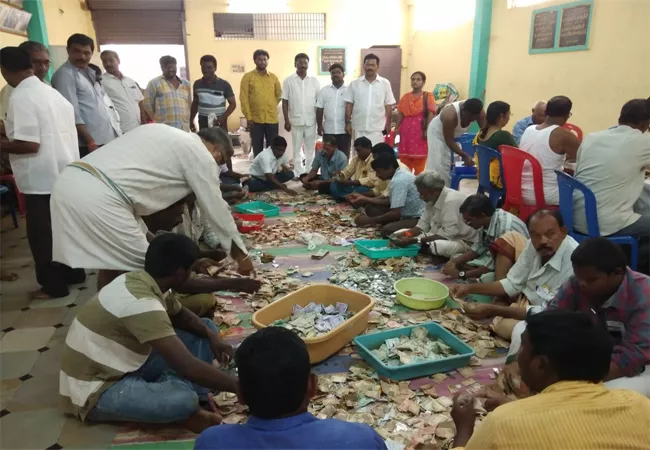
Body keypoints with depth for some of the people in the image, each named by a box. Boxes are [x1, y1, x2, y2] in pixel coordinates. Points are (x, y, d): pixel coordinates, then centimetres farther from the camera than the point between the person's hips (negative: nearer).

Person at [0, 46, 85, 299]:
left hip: (42, 179, -8)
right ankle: (73, 273, 30)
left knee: (43, 233, 4)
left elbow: (29, 144, -21)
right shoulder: (51, 92, 11)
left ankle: (53, 285, 14)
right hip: (65, 173, 8)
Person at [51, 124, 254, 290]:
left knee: (110, 263, 22)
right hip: (98, 198, -9)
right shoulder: (201, 155, 4)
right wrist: (240, 254, 19)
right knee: (139, 270, 3)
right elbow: (216, 209, 7)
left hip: (69, 182, 9)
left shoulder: (162, 132, 27)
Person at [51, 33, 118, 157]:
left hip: (107, 140, 8)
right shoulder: (65, 74, -9)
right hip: (88, 144, -8)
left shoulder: (90, 72, 16)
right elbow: (72, 113, -16)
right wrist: (90, 142, -19)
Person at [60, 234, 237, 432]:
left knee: (207, 327, 4)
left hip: (123, 366, 9)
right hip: (96, 390, -9)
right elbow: (187, 366, -35)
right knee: (184, 399, -37)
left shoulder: (138, 280, -4)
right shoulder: (141, 304, -31)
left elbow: (180, 314, 13)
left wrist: (210, 335, -6)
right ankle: (181, 411, -4)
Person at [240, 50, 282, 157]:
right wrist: (248, 117, -8)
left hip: (272, 119, 2)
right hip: (255, 119, -2)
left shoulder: (273, 77, 8)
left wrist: (271, 107, 12)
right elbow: (243, 98, -4)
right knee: (257, 148, 6)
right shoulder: (248, 76, 0)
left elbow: (279, 95, 21)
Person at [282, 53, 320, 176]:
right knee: (297, 148, 6)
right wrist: (286, 120, -5)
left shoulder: (314, 81, 4)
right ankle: (299, 173, 13)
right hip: (295, 120, -1)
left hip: (311, 121, 1)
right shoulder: (288, 81, 0)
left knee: (310, 148, 8)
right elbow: (285, 102, 0)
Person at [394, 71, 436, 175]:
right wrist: (396, 128, 2)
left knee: (419, 160, -3)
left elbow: (431, 114, -6)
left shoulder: (428, 96, 1)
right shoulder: (405, 97, 14)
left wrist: (427, 130, -16)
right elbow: (400, 114, 11)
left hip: (420, 130, -4)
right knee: (404, 159, 6)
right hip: (406, 129, 4)